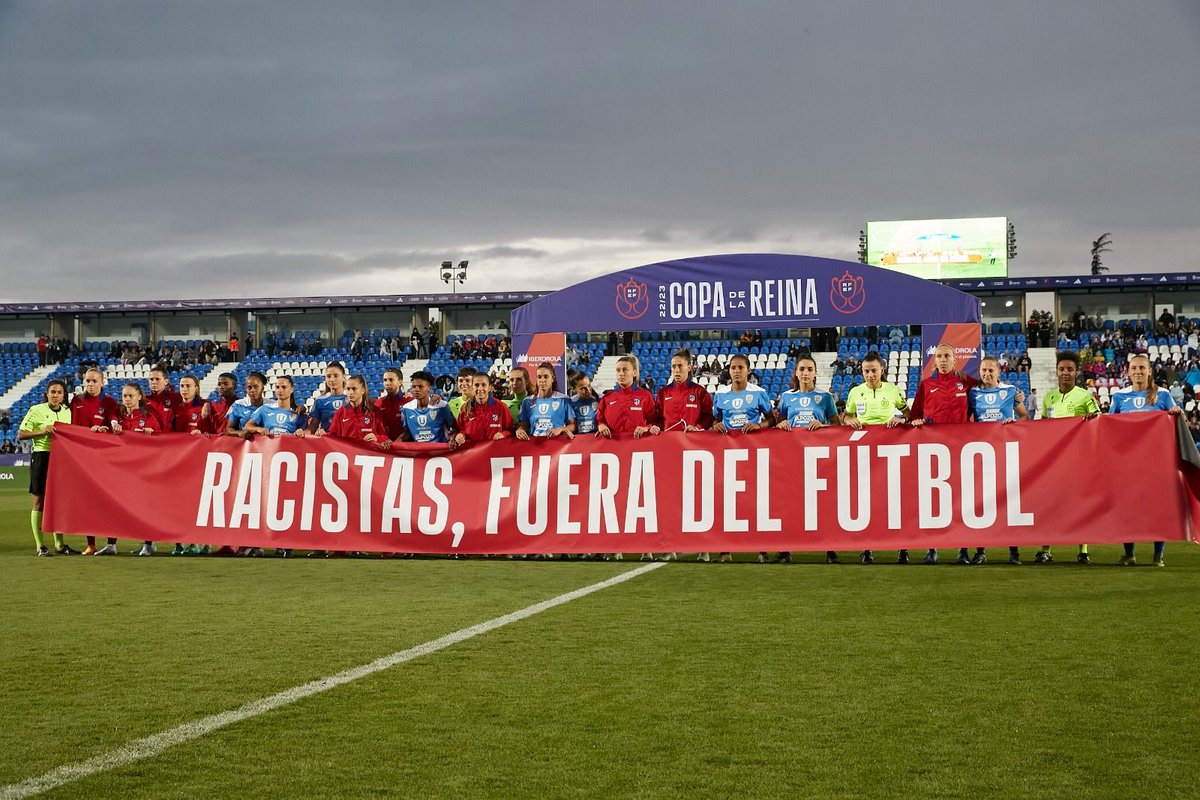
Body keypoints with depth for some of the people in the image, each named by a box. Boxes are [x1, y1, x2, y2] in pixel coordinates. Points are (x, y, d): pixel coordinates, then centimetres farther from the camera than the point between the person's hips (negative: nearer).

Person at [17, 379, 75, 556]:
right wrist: (41, 432, -16)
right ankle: (40, 546, 3)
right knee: (40, 501, -1)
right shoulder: (36, 410, -3)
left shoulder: (67, 412, 11)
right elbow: (20, 434, -5)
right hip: (42, 457, -5)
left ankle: (60, 545, 12)